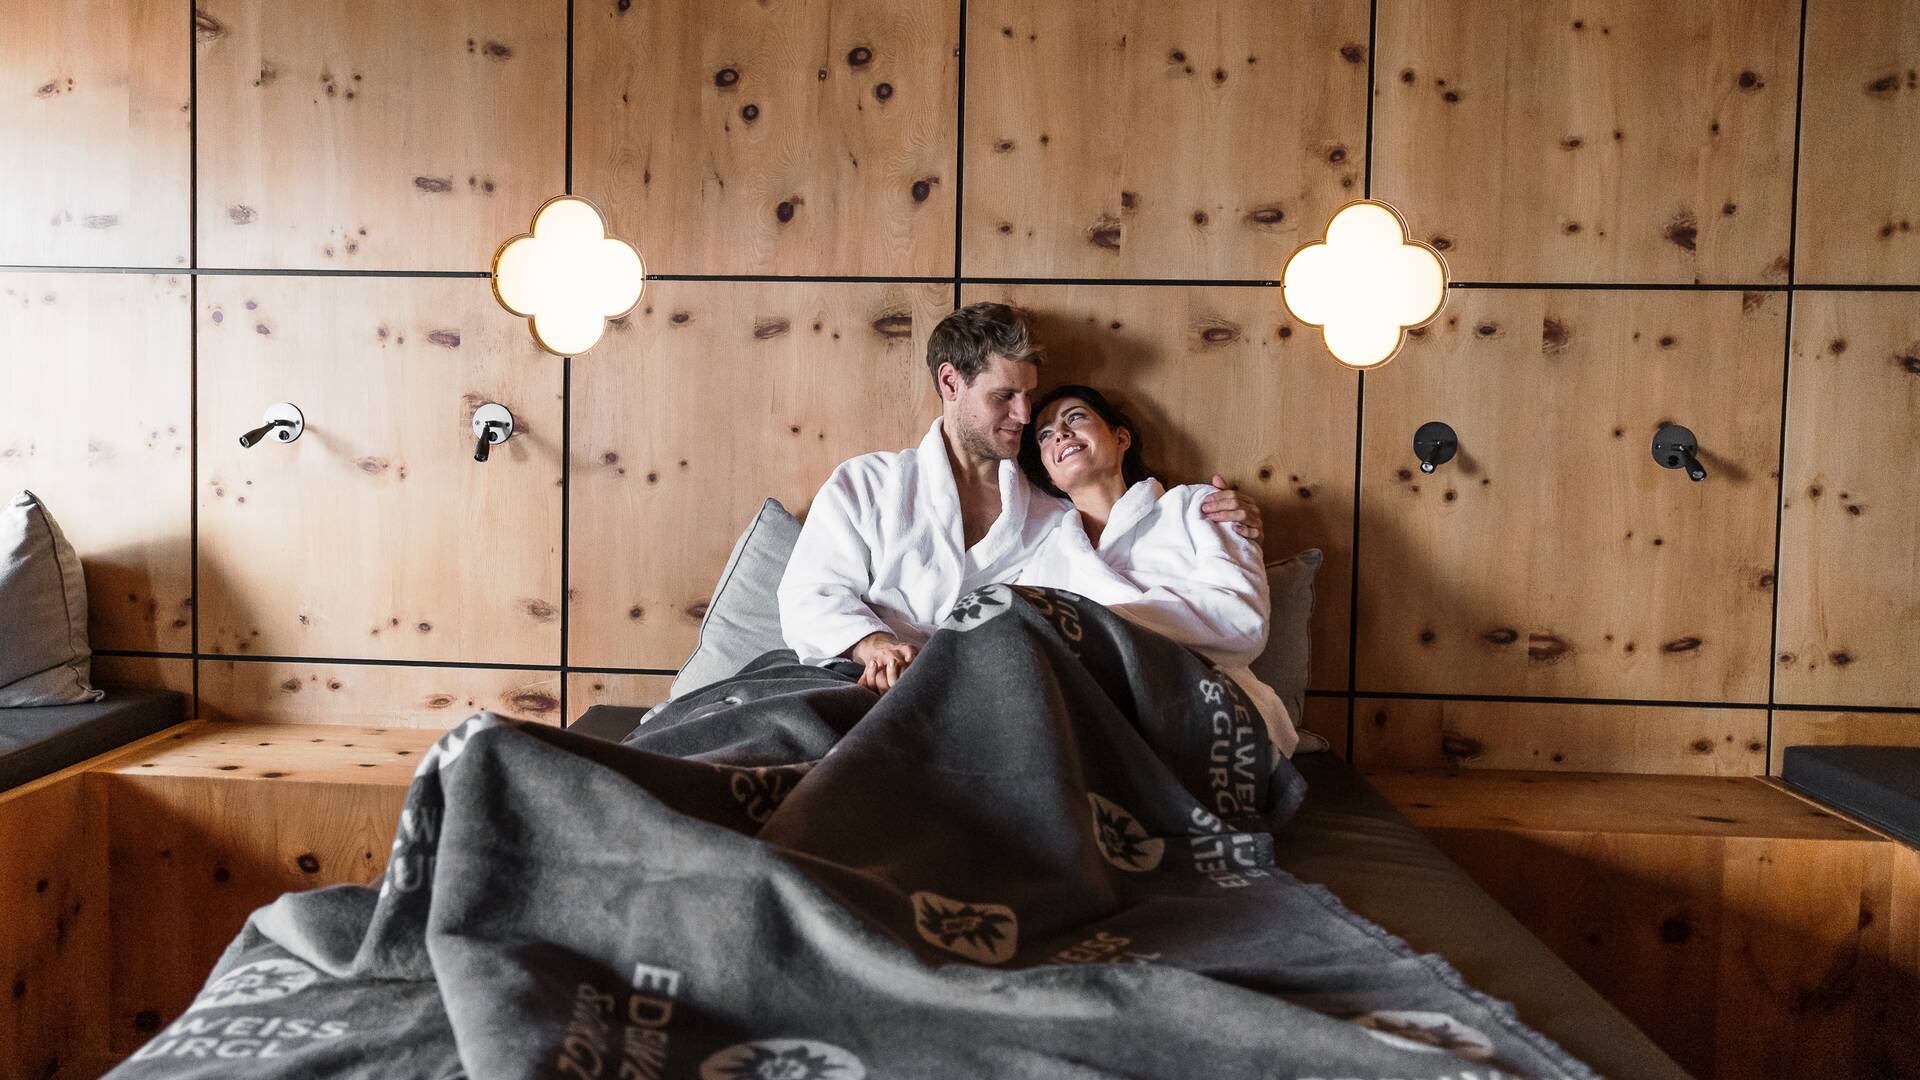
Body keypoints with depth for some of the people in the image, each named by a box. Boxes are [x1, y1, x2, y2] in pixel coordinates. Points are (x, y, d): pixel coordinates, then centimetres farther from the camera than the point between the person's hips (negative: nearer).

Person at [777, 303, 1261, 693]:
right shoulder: (861, 485, 15)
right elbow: (809, 596, 4)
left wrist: (1216, 528, 2)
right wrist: (872, 643, -18)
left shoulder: (1056, 516, 22)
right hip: (872, 693, -2)